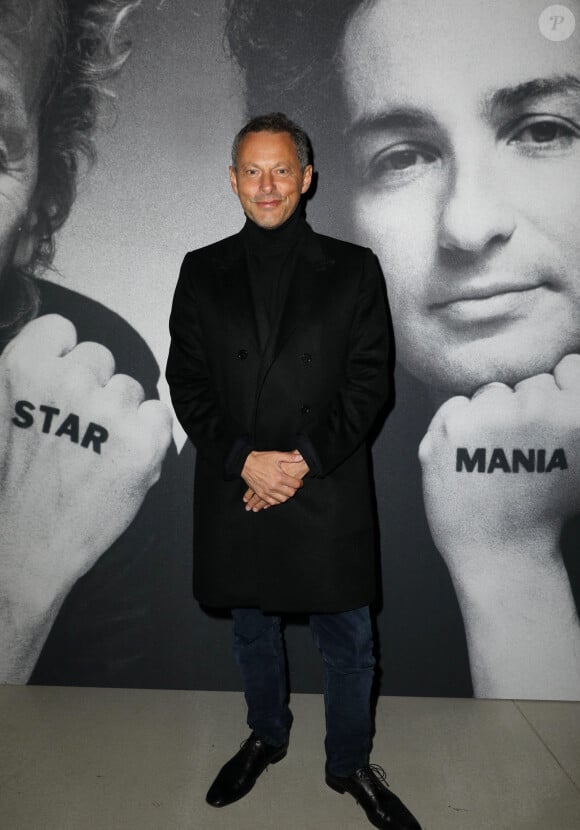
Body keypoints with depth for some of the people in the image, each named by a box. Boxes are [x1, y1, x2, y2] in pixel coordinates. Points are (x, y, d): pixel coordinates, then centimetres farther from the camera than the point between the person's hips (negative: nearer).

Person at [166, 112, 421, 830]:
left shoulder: (352, 269, 0)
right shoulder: (202, 271, 4)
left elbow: (370, 380, -4)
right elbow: (186, 381, 0)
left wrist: (306, 460, -15)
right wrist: (244, 460, -13)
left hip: (327, 494, -1)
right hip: (234, 492, 2)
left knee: (346, 639, 11)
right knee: (251, 628, 20)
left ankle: (349, 764, 34)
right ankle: (266, 737, 44)